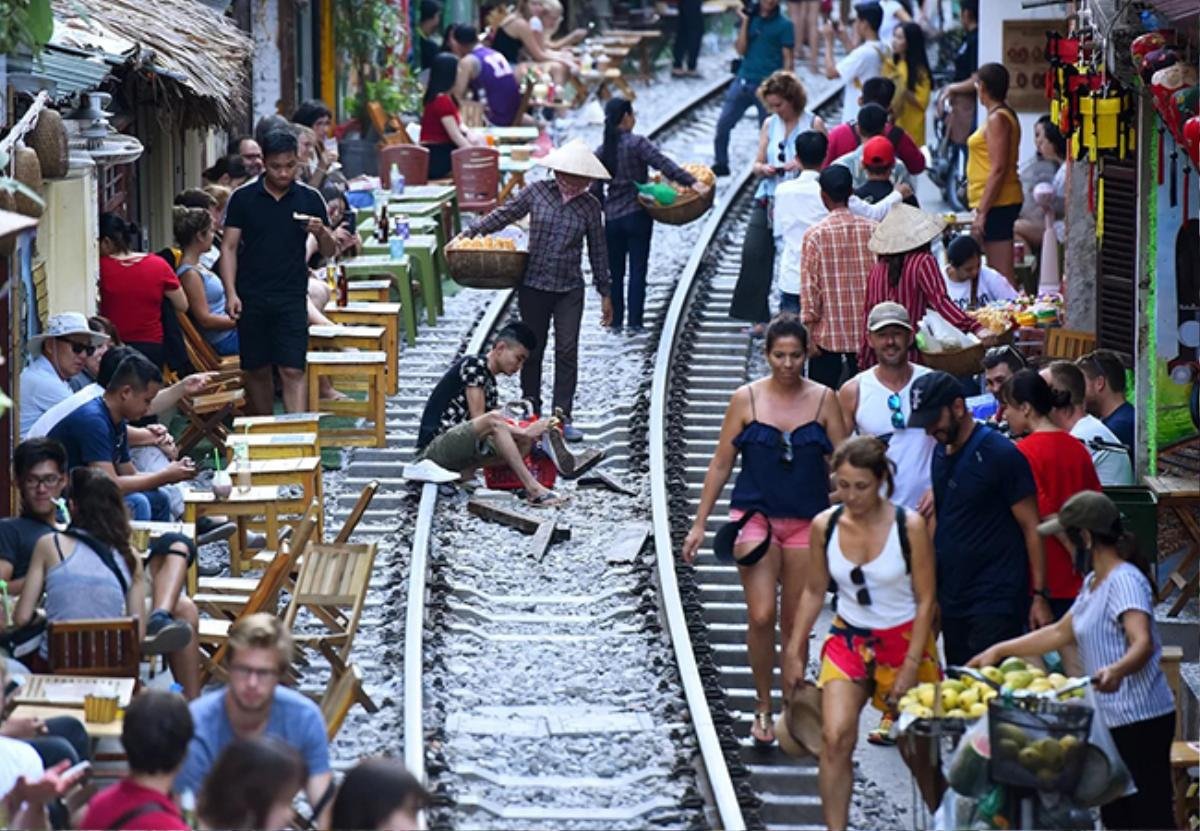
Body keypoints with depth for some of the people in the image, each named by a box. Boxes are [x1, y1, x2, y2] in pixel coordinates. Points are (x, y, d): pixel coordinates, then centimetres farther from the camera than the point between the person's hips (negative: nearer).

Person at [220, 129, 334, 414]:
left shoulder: (309, 199, 4)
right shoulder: (243, 198, 1)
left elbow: (328, 251, 7)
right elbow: (229, 247, 2)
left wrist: (321, 233, -17)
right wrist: (231, 293, -9)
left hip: (292, 297, 0)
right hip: (252, 297, 0)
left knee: (293, 371, -9)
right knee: (257, 371, 7)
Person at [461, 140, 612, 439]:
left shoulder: (590, 207, -1)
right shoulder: (536, 193, -4)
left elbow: (598, 252, 6)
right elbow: (502, 216, 5)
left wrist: (605, 293, 9)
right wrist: (467, 235, 0)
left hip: (569, 290, 0)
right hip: (534, 286, 0)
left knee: (567, 351, -5)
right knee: (532, 350, 9)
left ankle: (562, 417, 0)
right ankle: (531, 413, 22)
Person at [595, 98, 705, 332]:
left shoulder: (601, 151, 4)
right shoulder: (637, 144, -11)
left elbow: (595, 189, 7)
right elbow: (664, 165, -22)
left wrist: (599, 215, 18)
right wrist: (691, 182, -28)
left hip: (612, 218, 4)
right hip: (637, 215, -4)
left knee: (615, 272, 12)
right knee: (638, 269, 2)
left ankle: (615, 322, 12)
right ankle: (634, 322, 0)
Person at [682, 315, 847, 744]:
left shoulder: (823, 400, 2)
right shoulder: (746, 400, 0)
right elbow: (721, 464, 4)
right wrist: (699, 524, 3)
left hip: (807, 522, 1)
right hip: (756, 516, -1)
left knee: (795, 621, 6)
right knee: (761, 617, -12)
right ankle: (763, 707, 2)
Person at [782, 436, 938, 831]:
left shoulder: (909, 526, -15)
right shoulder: (825, 525, -6)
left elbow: (925, 600, -10)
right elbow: (814, 592, 7)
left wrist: (911, 666, -14)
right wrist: (795, 652, 6)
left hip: (905, 640, -2)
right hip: (848, 639, 2)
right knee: (835, 738, -17)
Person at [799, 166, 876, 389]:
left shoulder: (815, 235, -10)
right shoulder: (872, 230, -1)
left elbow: (809, 286, -10)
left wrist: (809, 333, -5)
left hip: (828, 336, -3)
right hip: (866, 333, 3)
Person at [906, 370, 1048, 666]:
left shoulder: (1001, 455, -10)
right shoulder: (940, 453, 12)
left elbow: (1031, 528, -9)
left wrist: (1039, 596, -13)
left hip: (996, 600, -7)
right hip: (952, 597, 7)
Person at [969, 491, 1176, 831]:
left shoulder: (1125, 581, -16)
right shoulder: (1094, 583, 16)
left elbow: (1143, 643, -30)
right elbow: (1061, 633, 27)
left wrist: (1116, 671, -50)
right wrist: (1000, 651, 26)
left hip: (1141, 722, -10)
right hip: (1112, 721, 10)